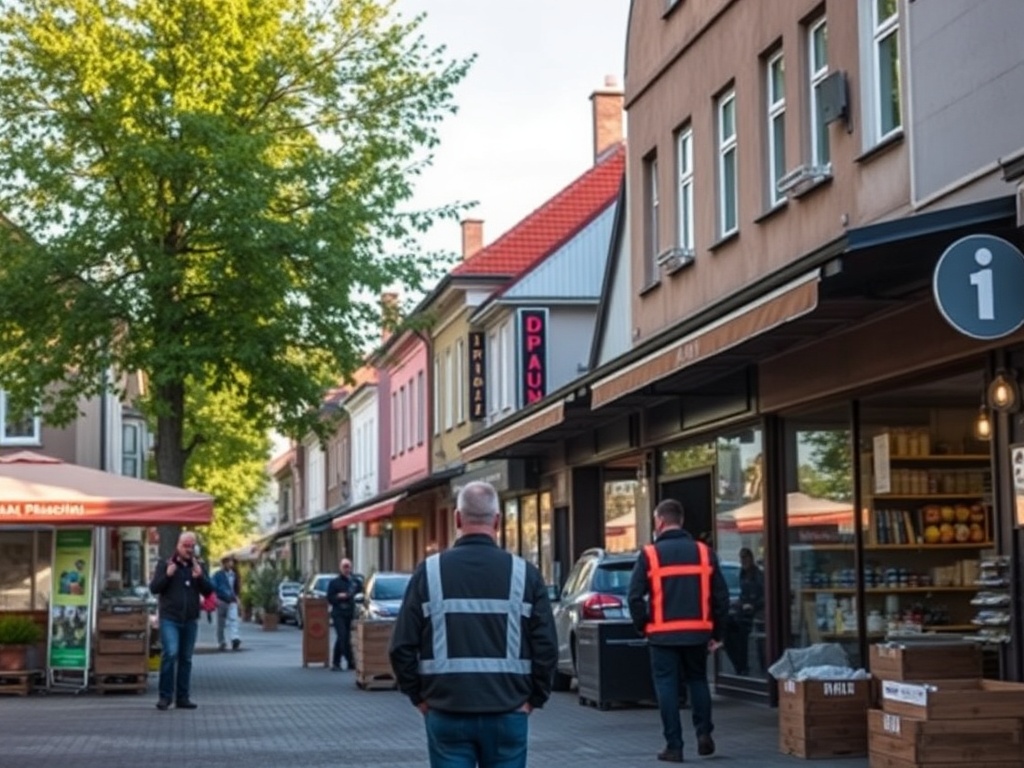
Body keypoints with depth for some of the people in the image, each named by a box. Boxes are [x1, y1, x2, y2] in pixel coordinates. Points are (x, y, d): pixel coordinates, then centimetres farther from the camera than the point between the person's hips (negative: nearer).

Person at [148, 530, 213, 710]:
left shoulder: (198, 566, 11)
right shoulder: (165, 564, 3)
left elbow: (209, 591, 7)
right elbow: (154, 588, -1)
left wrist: (200, 577, -11)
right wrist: (168, 575, -16)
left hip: (190, 619, 4)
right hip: (170, 618, -4)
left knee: (186, 658, 6)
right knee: (170, 653, -17)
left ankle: (183, 697, 11)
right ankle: (165, 696, -9)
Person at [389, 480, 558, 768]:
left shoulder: (429, 572, -2)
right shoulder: (524, 574, -2)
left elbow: (402, 647, -2)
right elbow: (546, 647, -4)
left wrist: (419, 697, 9)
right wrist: (533, 698, 7)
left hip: (447, 714, 0)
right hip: (508, 713, 0)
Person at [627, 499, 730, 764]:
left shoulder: (650, 554, -5)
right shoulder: (704, 552, 4)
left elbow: (635, 596, -8)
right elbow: (721, 595, 4)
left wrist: (642, 626, 5)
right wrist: (717, 632, 10)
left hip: (663, 633, -3)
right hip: (697, 632, 3)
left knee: (667, 686, 4)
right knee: (697, 680, 20)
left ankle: (674, 746, 3)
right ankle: (704, 733, 10)